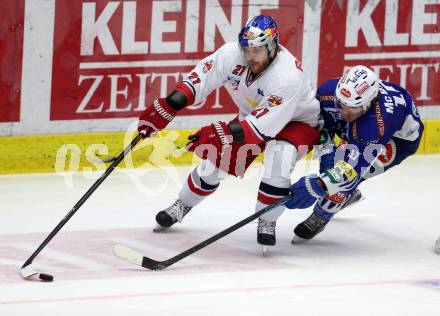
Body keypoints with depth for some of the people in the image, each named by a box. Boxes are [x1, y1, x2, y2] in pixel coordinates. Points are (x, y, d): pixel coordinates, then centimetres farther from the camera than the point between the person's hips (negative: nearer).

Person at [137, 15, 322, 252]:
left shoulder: (288, 76, -39)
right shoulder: (231, 55, -25)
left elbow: (263, 126, -40)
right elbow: (199, 79, -15)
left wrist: (222, 133, -48)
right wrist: (166, 107, -23)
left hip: (298, 120, -5)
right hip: (252, 115, 5)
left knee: (279, 156, -33)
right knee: (216, 160, 3)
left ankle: (267, 223, -14)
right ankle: (182, 206, 31)